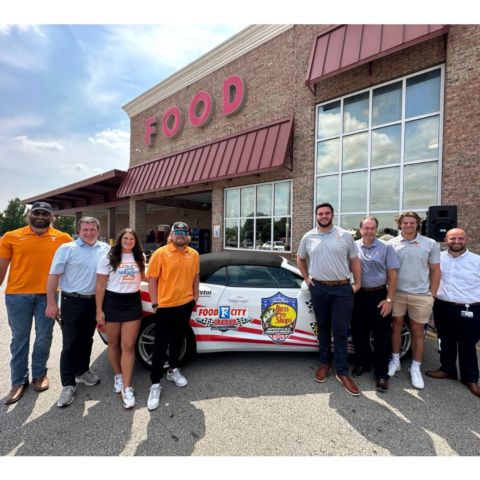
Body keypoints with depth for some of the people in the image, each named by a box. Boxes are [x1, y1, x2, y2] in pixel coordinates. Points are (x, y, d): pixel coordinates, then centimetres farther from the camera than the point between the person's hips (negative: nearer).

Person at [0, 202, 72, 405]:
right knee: (19, 338, 11)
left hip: (47, 295, 0)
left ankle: (39, 374, 30)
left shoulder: (62, 238, 2)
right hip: (17, 294, 0)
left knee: (44, 337, 10)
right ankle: (19, 381, 25)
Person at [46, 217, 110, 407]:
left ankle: (82, 371, 36)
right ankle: (68, 385, 14)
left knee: (86, 340, 17)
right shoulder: (67, 248, -7)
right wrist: (51, 303, -11)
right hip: (72, 301, -3)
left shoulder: (105, 249, 3)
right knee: (70, 344, 2)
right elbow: (54, 276, -7)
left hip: (94, 301, 4)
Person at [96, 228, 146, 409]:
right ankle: (117, 375, 37)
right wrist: (99, 310, -7)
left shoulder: (140, 258, 6)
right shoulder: (108, 258, -4)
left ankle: (127, 388, 9)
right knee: (113, 344, 14)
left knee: (128, 346, 1)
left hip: (133, 303, 1)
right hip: (112, 302, -1)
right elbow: (100, 285, -4)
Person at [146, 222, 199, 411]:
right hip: (165, 306, -4)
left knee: (177, 341, 20)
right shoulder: (160, 253, -10)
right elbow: (152, 279, -8)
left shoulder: (193, 254, 2)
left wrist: (195, 297, 10)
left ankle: (173, 370, 40)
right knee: (160, 346, 5)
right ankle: (155, 384, 18)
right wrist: (155, 303, -9)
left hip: (185, 305, 4)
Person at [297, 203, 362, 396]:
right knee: (323, 328, 15)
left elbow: (354, 261, 6)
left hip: (343, 289, -1)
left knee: (340, 331, 3)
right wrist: (306, 278, 9)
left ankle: (342, 372, 16)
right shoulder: (308, 237, 5)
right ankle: (324, 363, 31)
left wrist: (357, 284, 0)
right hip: (318, 289, 2)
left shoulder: (345, 235, 1)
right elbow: (300, 259, 18)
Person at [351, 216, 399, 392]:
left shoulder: (386, 248, -2)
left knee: (381, 336, 6)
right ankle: (362, 363, 34)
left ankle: (381, 373, 21)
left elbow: (393, 274, -4)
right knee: (358, 333, 13)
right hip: (359, 296, 2)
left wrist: (389, 299, -9)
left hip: (379, 295, -2)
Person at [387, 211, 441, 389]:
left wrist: (432, 295, 0)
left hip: (421, 295, 0)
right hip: (396, 293, 1)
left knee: (417, 331, 10)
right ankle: (395, 360, 29)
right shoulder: (392, 243, 1)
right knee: (396, 326, 12)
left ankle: (415, 368, 25)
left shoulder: (430, 244, 1)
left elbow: (435, 271, 4)